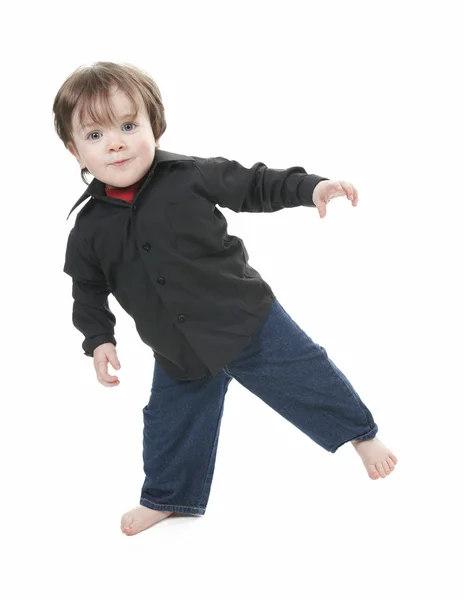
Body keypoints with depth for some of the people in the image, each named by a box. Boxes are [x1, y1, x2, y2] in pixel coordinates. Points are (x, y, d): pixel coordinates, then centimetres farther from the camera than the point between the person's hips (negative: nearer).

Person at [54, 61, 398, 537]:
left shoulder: (191, 176, -15)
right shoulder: (90, 228, -7)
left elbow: (252, 185, -4)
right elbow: (88, 290, 8)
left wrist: (311, 187, -13)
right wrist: (98, 338, -2)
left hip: (247, 319, -3)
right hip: (179, 352, 3)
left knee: (303, 375, 6)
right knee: (170, 423, 16)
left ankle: (361, 432, 31)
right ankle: (166, 498, 40)